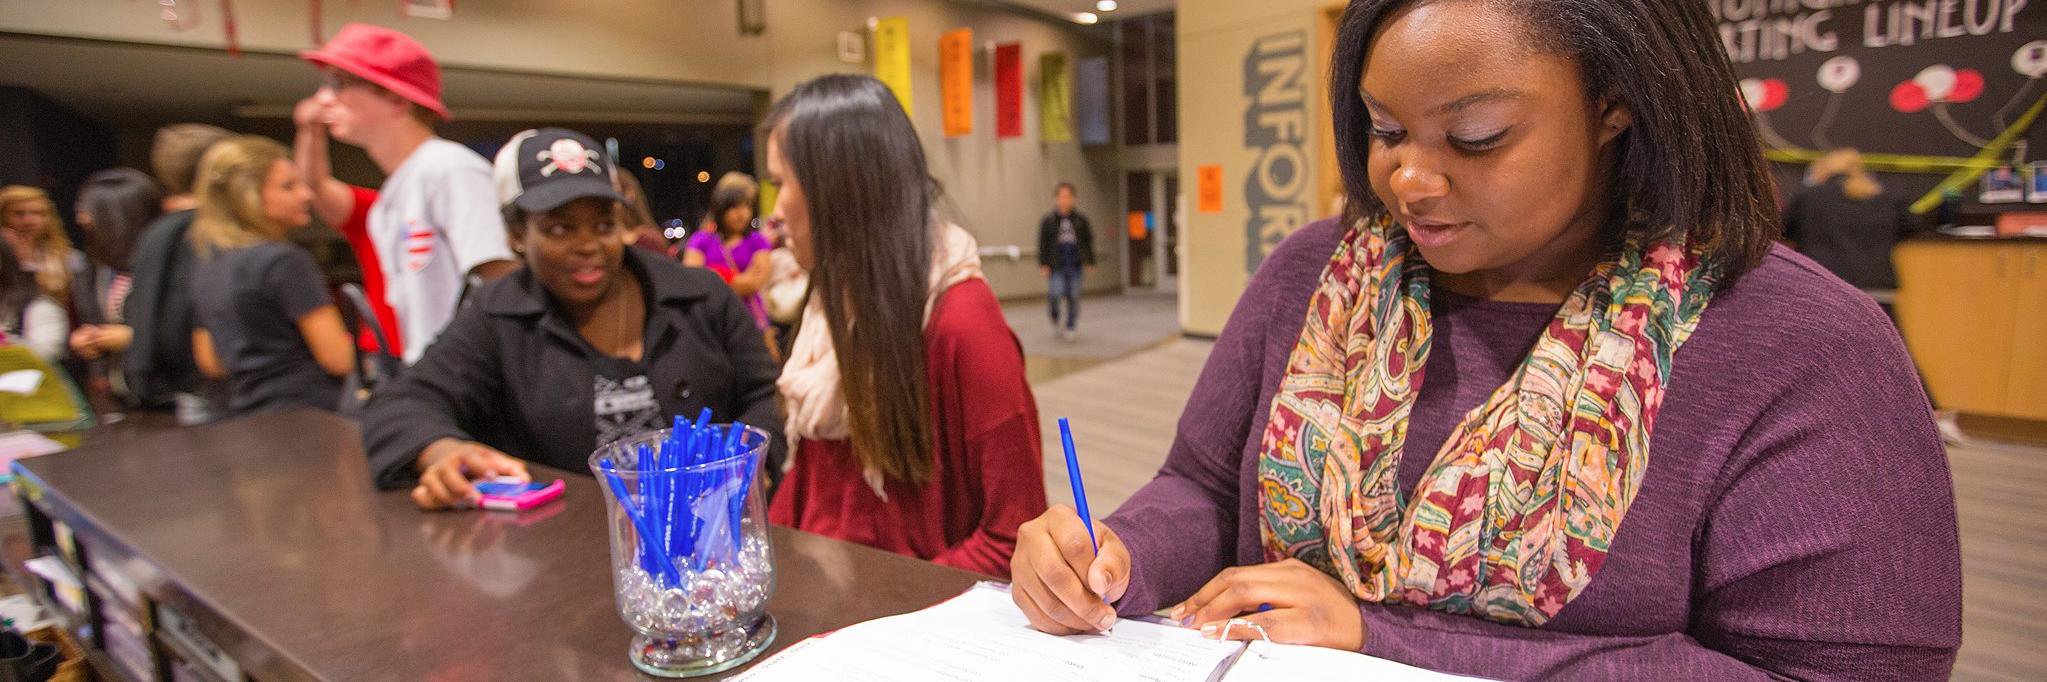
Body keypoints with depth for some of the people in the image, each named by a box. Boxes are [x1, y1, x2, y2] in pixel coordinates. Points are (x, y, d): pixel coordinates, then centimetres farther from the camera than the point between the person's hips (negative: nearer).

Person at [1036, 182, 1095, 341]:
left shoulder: (1080, 220, 8)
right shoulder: (1048, 220, 2)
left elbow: (1088, 241, 12)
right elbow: (1042, 243, 1)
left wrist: (1090, 262, 8)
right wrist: (1043, 264, -6)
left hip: (1075, 265, 2)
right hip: (1056, 265, -2)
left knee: (1073, 296, 2)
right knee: (1057, 293, -15)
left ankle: (1070, 328, 14)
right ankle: (1055, 318, 15)